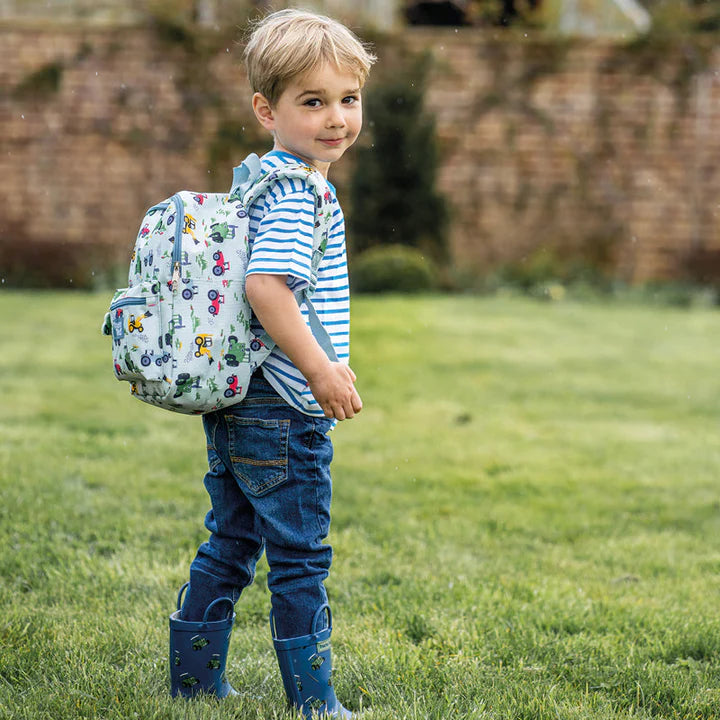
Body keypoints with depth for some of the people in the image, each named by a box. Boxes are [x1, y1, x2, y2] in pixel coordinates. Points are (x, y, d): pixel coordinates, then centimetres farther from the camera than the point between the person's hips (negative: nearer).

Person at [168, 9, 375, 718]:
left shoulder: (255, 177, 14)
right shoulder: (298, 191, -17)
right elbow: (266, 285, -28)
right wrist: (320, 368, -23)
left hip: (235, 406, 10)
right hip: (282, 411, -10)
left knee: (231, 543, 17)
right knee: (299, 556, -1)